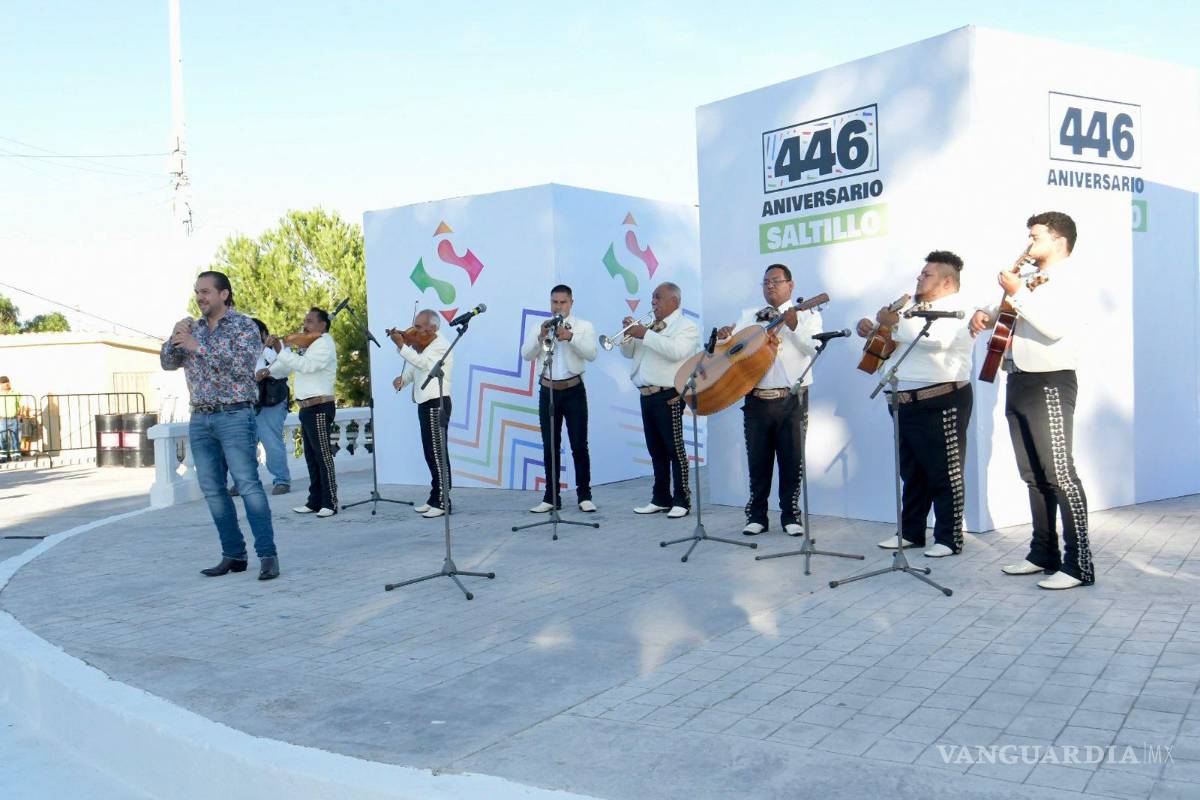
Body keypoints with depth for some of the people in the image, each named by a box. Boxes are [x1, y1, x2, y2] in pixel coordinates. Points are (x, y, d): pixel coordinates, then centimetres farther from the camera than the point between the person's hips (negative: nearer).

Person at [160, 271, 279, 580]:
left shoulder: (244, 325, -3)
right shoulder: (193, 327, 15)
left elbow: (242, 364, -17)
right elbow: (168, 363, 13)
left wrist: (197, 346, -18)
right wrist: (175, 337, -6)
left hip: (235, 416, -6)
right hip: (200, 419, 6)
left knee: (248, 484, -12)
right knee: (212, 490, 6)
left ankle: (268, 555, -12)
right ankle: (233, 554, 12)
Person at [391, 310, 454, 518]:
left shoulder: (441, 345, -10)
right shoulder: (422, 345, 17)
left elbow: (422, 362, -25)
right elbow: (413, 368, 17)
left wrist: (401, 345, -28)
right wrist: (402, 378, -3)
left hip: (436, 403, -9)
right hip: (424, 403, 9)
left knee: (437, 453, -8)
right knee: (430, 453, 12)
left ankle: (443, 501, -4)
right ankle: (435, 498, 19)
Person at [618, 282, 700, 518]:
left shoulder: (686, 326, -2)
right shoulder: (651, 326, 21)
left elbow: (676, 351, -22)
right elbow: (629, 353, 23)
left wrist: (645, 335, -19)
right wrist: (629, 335, 2)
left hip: (668, 397, -8)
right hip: (647, 396, 8)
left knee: (675, 449, -5)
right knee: (656, 450, 11)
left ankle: (682, 501, 0)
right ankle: (661, 499, 18)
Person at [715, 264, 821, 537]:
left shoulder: (806, 315, 6)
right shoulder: (750, 317, 16)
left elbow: (815, 349, -8)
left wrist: (794, 327, -21)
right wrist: (724, 335, -9)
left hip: (792, 399, -2)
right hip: (756, 399, 3)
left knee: (792, 459, 2)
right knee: (758, 460, 6)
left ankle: (791, 516, 13)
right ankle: (756, 516, 16)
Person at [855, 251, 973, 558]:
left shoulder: (956, 307, -7)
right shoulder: (913, 308, 20)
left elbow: (938, 337, -28)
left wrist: (896, 323, -21)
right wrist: (869, 326, 6)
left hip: (941, 402, -9)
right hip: (907, 403, 9)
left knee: (945, 473, -3)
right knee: (912, 472, 14)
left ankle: (949, 538, 5)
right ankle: (911, 532, 24)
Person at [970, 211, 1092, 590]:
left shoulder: (1067, 276, -6)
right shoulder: (1027, 279, 17)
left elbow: (1057, 326, -21)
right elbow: (1007, 310, 32)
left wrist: (1017, 293, -18)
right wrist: (986, 314, 10)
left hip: (1049, 384, -8)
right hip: (1018, 383, 8)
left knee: (1059, 473, -10)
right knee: (1033, 475, 11)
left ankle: (1079, 563, -6)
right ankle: (1044, 553, 20)